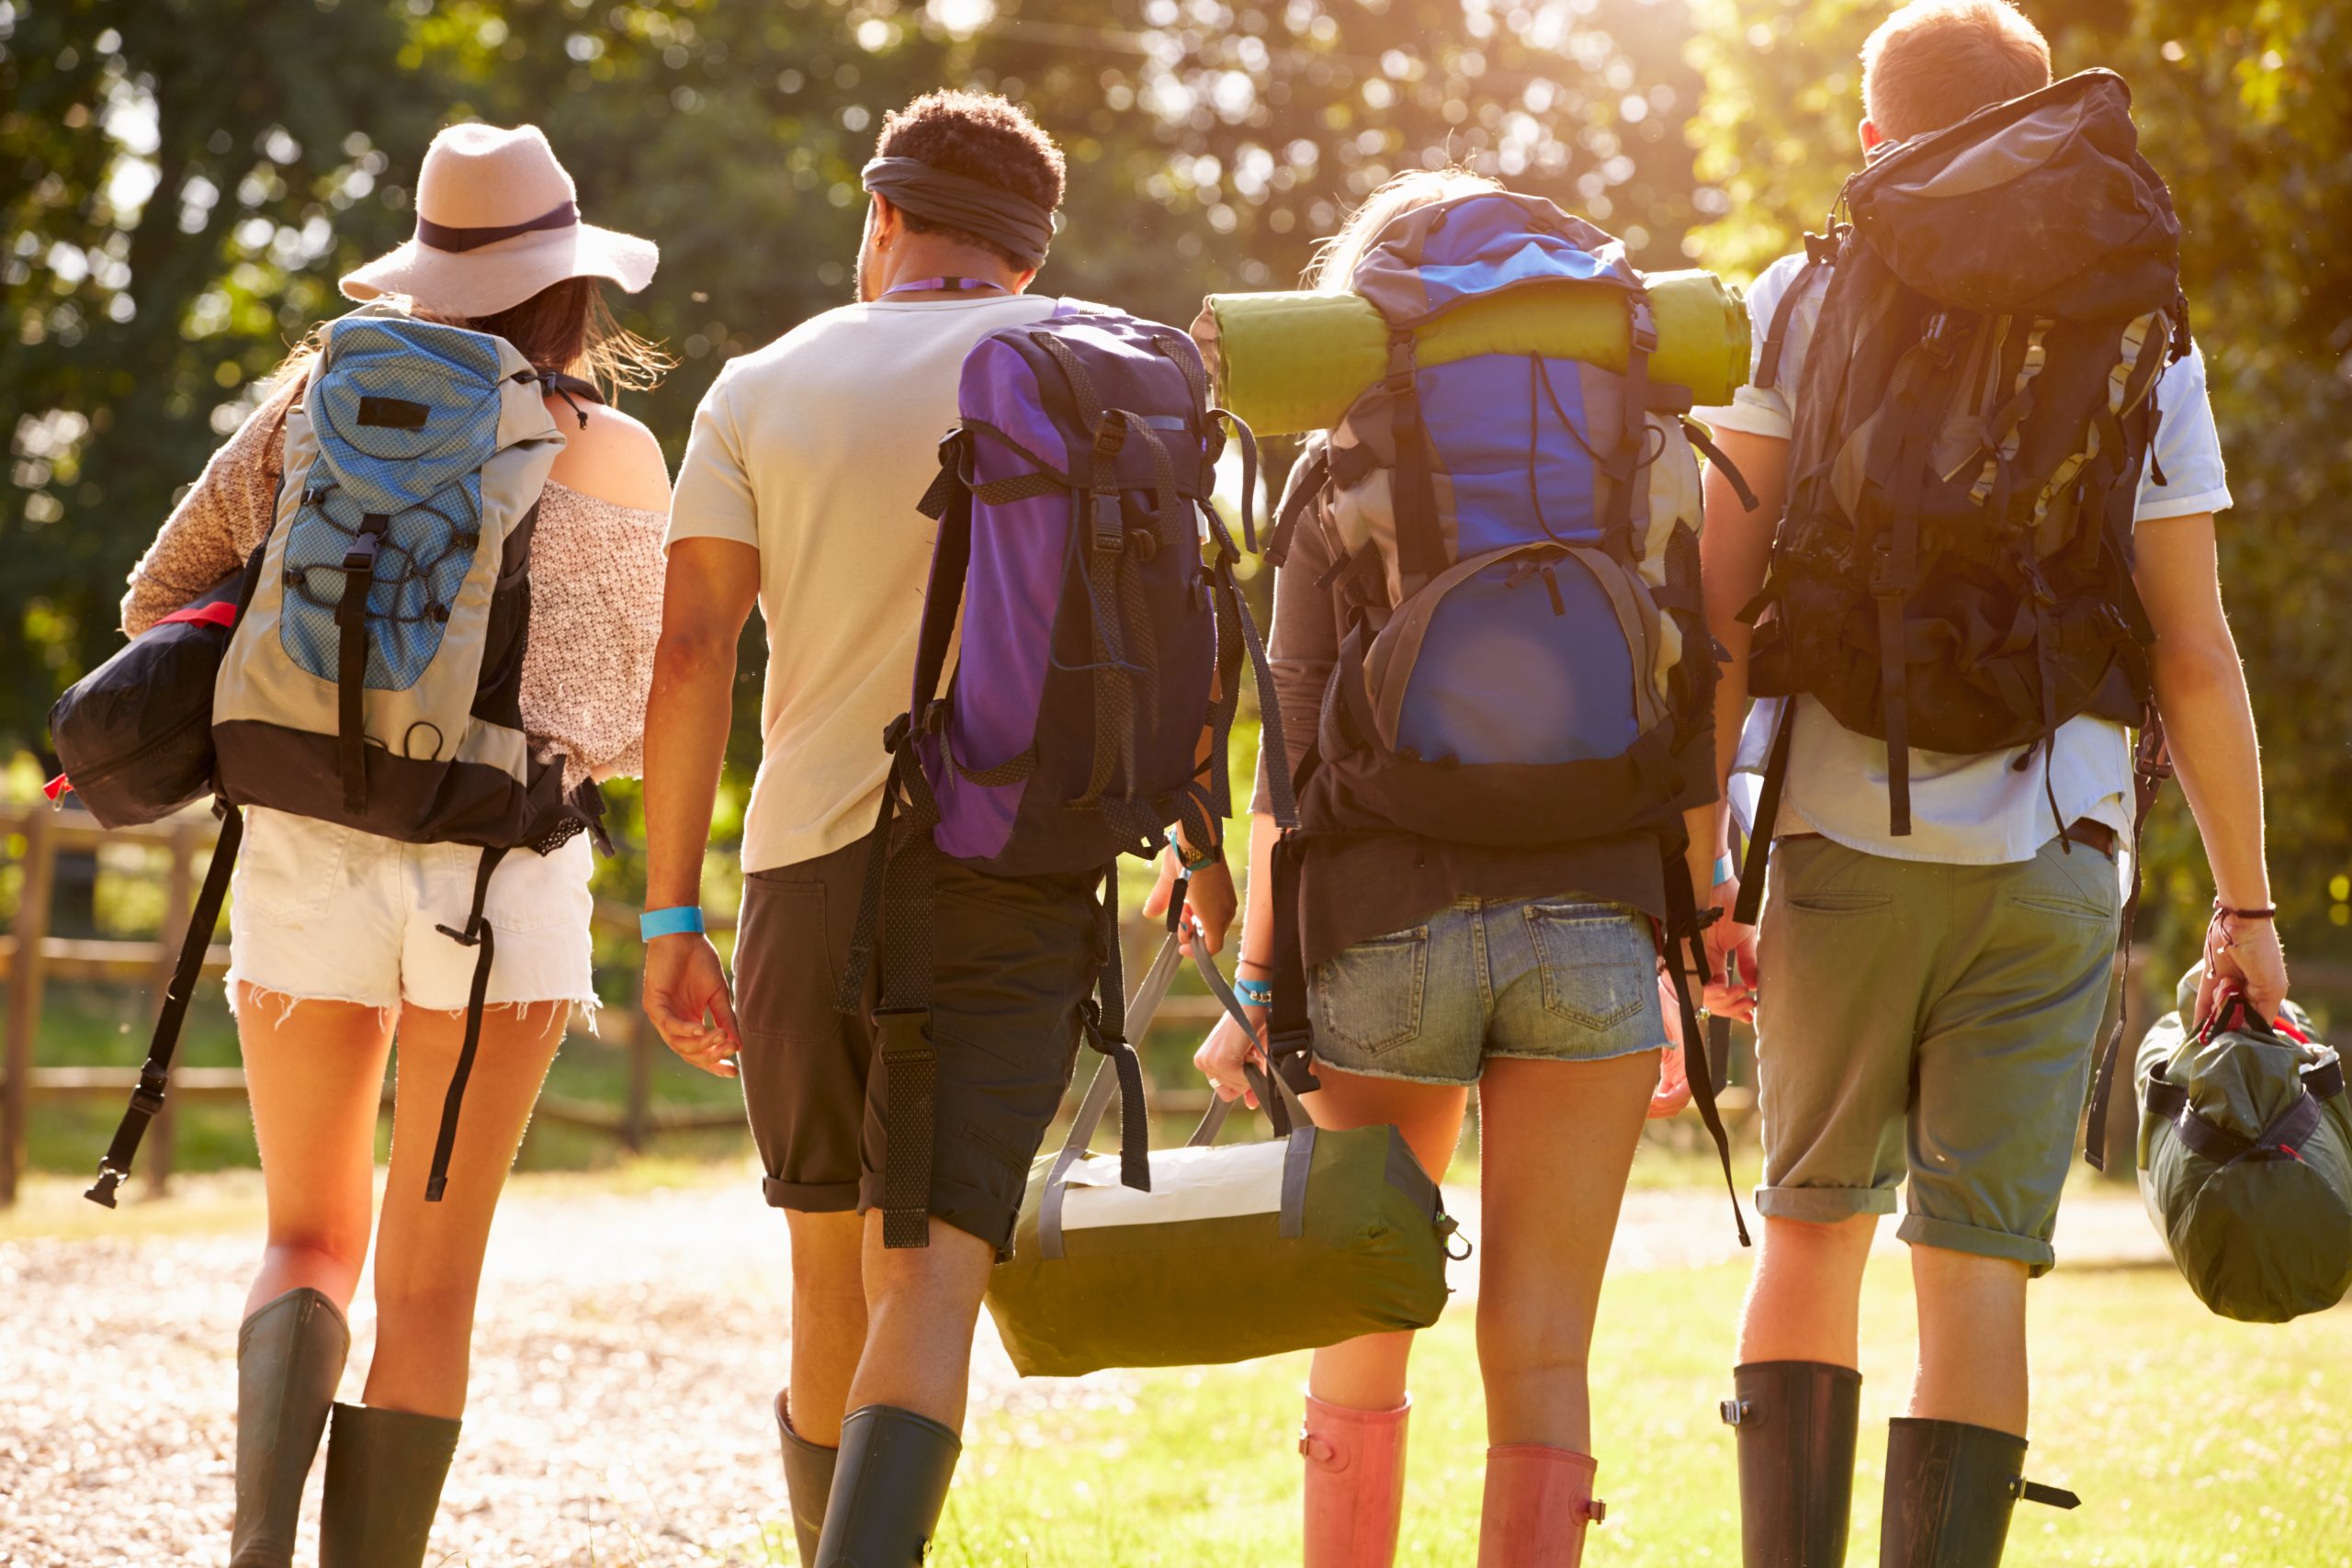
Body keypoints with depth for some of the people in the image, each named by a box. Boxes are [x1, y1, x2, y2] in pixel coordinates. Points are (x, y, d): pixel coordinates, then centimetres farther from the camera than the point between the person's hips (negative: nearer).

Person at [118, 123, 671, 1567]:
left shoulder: (324, 402, 5)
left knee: (315, 1238, 16)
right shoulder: (617, 458, 0)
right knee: (430, 1281, 7)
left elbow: (161, 601, 10)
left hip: (306, 853, 2)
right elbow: (633, 724, 9)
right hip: (503, 877, -2)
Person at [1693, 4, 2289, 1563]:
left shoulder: (1796, 304, 4)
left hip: (1844, 844, 0)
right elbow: (2194, 654, 2)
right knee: (1974, 1271, 0)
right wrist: (2248, 904, 10)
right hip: (2047, 860, 0)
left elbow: (1723, 606, -3)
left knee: (1811, 1227, 17)